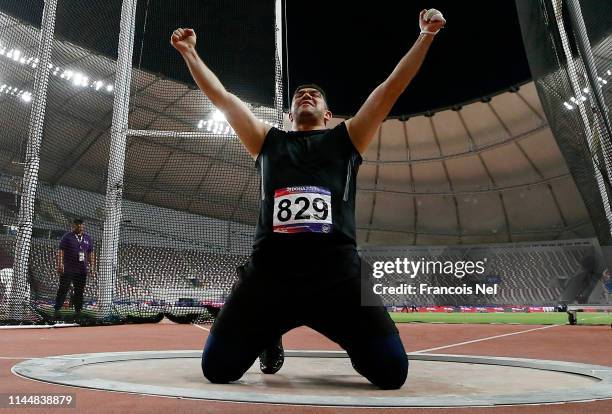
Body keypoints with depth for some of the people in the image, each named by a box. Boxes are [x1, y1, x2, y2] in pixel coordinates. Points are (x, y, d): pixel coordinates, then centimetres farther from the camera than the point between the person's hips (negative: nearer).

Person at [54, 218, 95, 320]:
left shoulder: (88, 238, 13)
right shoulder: (67, 237, -1)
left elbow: (91, 253, 17)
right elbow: (61, 251, -6)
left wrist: (92, 266, 10)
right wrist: (60, 264, -15)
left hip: (82, 270, 4)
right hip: (68, 269, -4)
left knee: (79, 291, 7)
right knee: (63, 289, -2)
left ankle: (78, 310, 15)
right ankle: (57, 310, 6)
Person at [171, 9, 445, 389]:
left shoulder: (346, 139, 19)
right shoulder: (268, 142, 21)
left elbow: (391, 88, 16)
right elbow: (222, 97, 24)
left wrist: (426, 36, 14)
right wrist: (190, 53, 25)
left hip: (338, 274, -1)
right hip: (268, 274, 2)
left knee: (392, 371, -8)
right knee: (217, 369, 0)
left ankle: (356, 347, 30)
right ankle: (270, 340, 34)